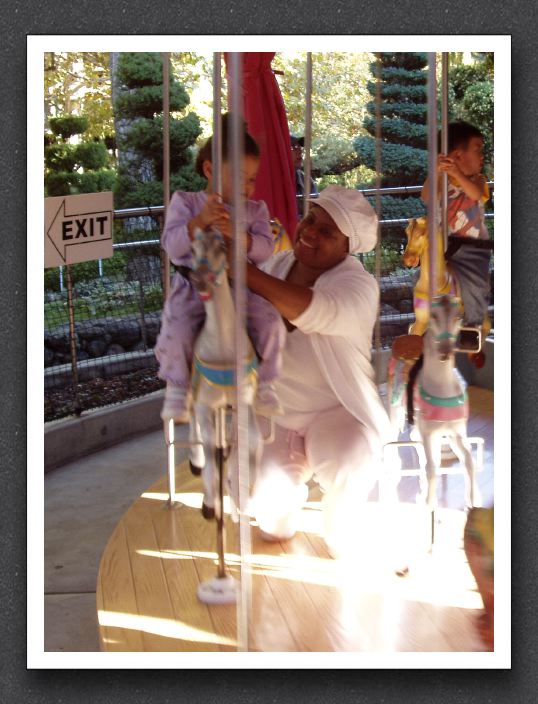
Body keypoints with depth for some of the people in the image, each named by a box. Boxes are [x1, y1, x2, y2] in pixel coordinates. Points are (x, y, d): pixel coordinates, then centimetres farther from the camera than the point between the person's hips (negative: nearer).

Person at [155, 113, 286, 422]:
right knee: (176, 328, -26)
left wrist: (237, 234, -26)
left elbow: (265, 249, -7)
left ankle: (264, 385, -4)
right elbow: (172, 245, -10)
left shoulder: (256, 210, 7)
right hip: (194, 285, -1)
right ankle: (178, 388, -5)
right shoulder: (185, 202, 2)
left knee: (270, 322, -21)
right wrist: (200, 221, -27)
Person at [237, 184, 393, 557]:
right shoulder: (277, 264, 3)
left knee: (348, 471, -34)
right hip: (275, 412, 3)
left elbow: (315, 312, -38)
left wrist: (241, 268, -42)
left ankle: (339, 524, 2)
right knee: (267, 501, -20)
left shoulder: (358, 284, -16)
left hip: (337, 412, -3)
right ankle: (291, 494, 19)